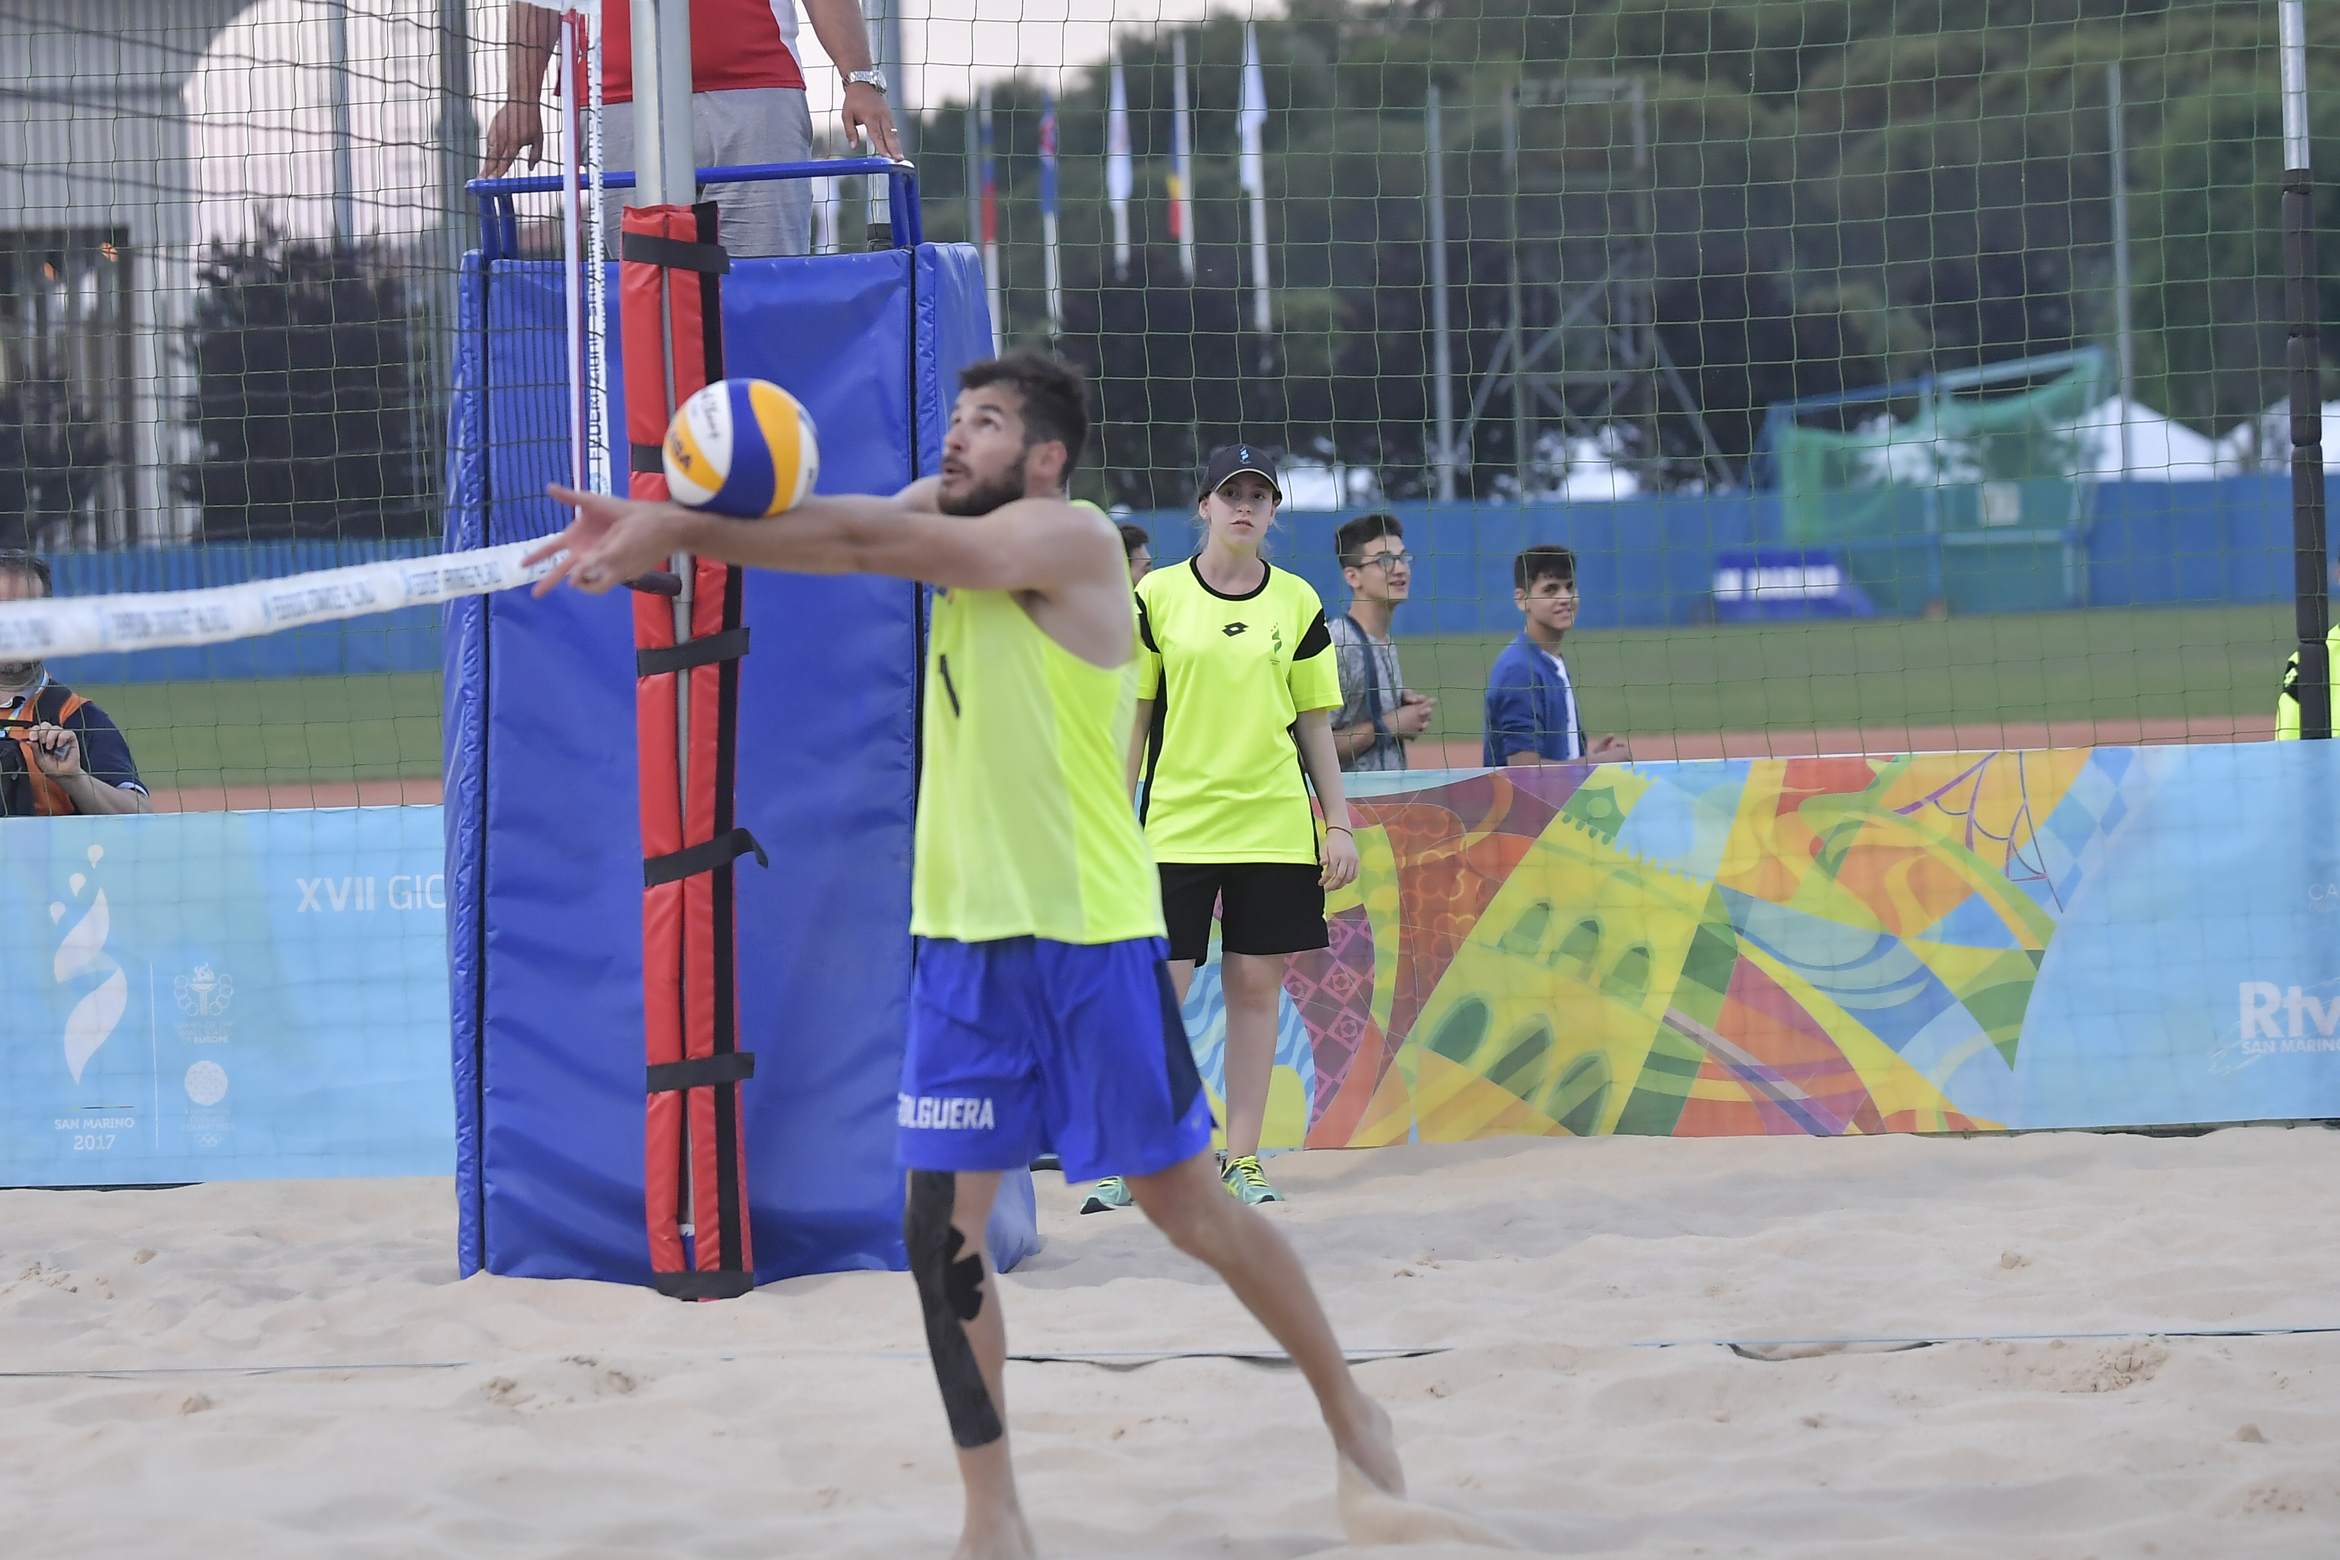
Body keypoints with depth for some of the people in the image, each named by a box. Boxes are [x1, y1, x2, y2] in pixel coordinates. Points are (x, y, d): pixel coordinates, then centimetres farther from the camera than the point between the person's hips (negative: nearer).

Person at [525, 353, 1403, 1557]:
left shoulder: (1069, 541, -13)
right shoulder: (952, 527, 12)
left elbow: (870, 537, -22)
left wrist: (680, 532, -25)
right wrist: (664, 533, -18)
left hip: (1091, 944, -6)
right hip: (963, 940, 6)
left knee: (1186, 1208, 4)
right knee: (940, 1230, -1)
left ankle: (1345, 1404, 25)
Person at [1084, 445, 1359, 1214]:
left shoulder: (1298, 602, 7)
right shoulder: (1158, 595, 2)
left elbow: (1315, 723, 12)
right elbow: (1134, 715, 4)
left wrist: (1339, 824, 8)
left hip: (1275, 826, 2)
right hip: (1176, 825, -2)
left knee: (1256, 987, 3)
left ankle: (1241, 1159, 11)